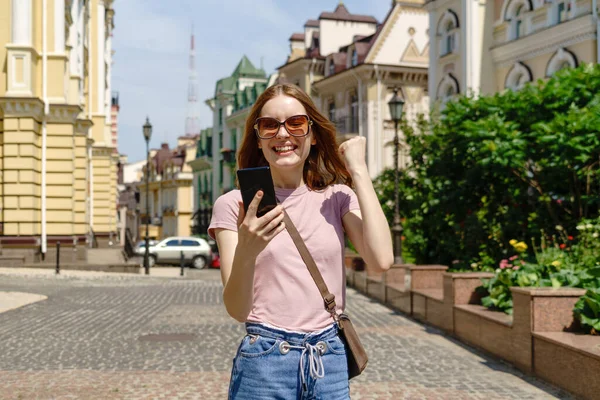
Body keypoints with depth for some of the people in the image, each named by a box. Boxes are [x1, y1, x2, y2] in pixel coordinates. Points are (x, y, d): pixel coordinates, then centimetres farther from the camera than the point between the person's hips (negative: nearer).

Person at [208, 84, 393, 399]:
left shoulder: (337, 197, 3)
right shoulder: (234, 205, -4)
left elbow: (381, 260, -14)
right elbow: (237, 310, -11)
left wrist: (359, 172, -9)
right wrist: (245, 253, -31)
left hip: (331, 361, 3)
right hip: (265, 362, -2)